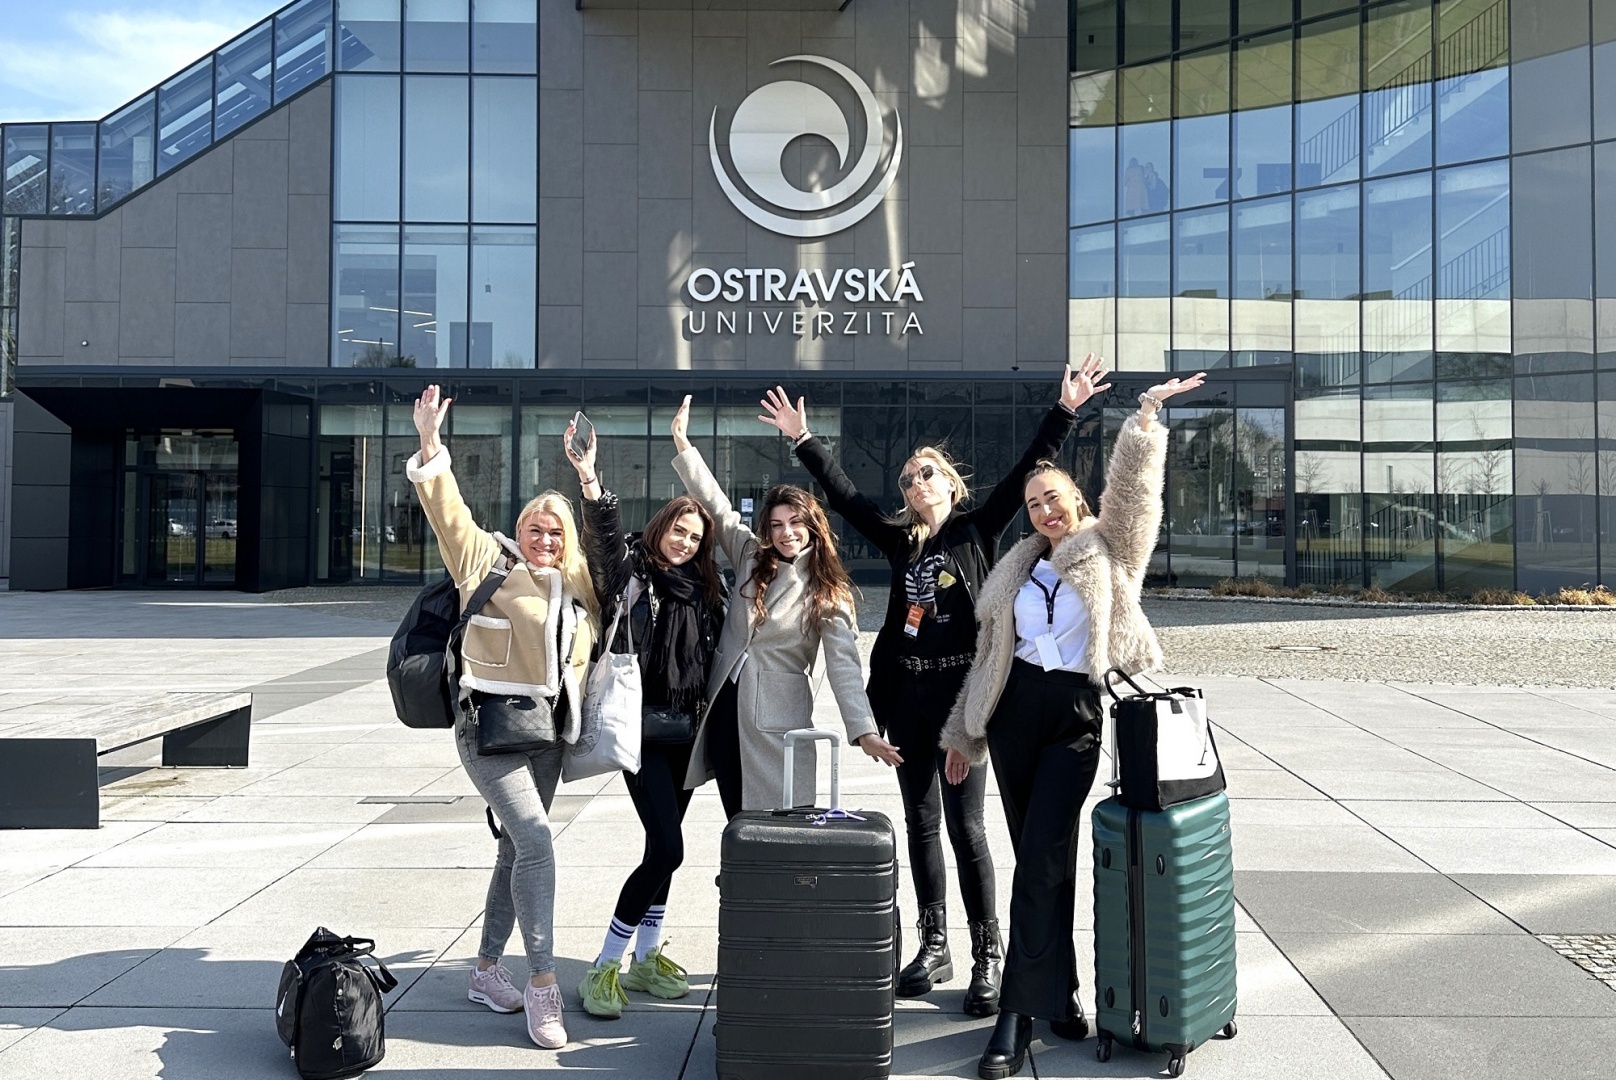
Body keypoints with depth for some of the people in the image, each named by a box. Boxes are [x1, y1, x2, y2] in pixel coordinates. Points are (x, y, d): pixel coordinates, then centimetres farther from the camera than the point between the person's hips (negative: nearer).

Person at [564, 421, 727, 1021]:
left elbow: (714, 659, 15)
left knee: (663, 845, 13)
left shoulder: (705, 588, 11)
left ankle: (645, 959, 27)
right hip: (641, 727, -6)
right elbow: (605, 538, -24)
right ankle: (602, 970, -2)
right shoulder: (631, 573, -4)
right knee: (667, 849, -14)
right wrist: (591, 482, -39)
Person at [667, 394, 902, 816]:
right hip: (723, 704, 4)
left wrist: (864, 731, -26)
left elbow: (843, 664, -14)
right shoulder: (751, 557, 6)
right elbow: (717, 507, 6)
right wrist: (683, 444, 0)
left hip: (776, 718, -4)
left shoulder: (828, 592, -5)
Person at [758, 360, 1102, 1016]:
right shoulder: (899, 541, 11)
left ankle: (988, 955, 6)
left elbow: (1028, 474, -3)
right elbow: (843, 496, 13)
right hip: (908, 692, 4)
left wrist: (1064, 413, -8)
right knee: (920, 824, 11)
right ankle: (934, 947, 22)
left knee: (964, 824, -4)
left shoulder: (978, 531, 3)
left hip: (964, 690, -4)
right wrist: (803, 441, 12)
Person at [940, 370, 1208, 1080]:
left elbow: (1132, 486, -12)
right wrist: (965, 733, 19)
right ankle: (1058, 990, 21)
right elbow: (990, 654, 19)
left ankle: (1019, 1011, -7)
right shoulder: (1018, 569, 16)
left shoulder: (1108, 550, 5)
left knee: (1042, 856, -12)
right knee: (1037, 856, 8)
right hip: (1016, 712, 5)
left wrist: (1146, 415, -22)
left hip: (1078, 717, -4)